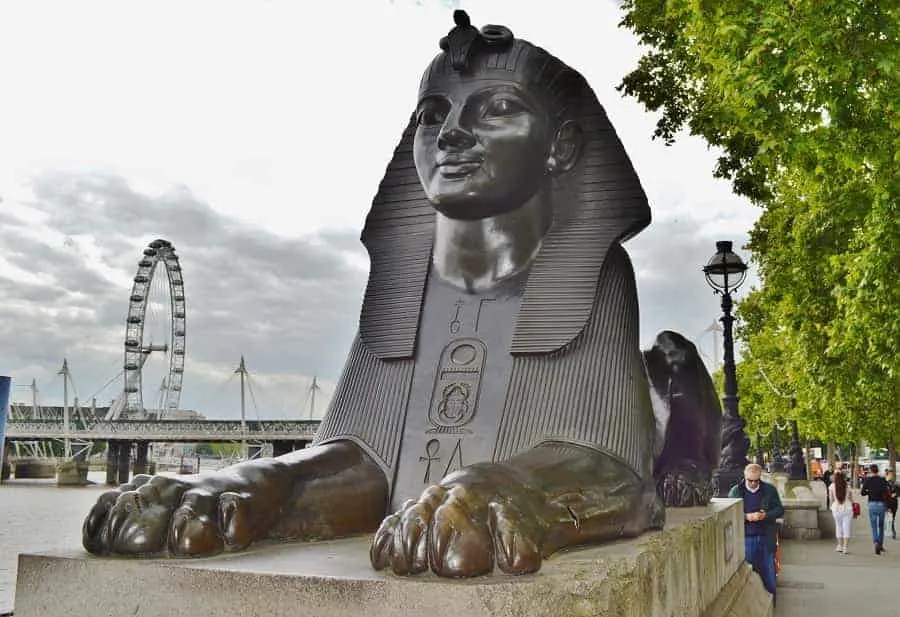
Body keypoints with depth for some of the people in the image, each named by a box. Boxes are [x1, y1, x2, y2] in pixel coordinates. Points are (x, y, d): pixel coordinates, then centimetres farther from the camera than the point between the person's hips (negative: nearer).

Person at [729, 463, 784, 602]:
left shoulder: (770, 490, 4)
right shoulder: (735, 491, 0)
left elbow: (780, 510, 5)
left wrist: (765, 515, -13)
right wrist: (746, 517, -16)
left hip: (766, 538, 1)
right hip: (746, 538, -1)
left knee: (768, 571, 9)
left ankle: (770, 601, 23)